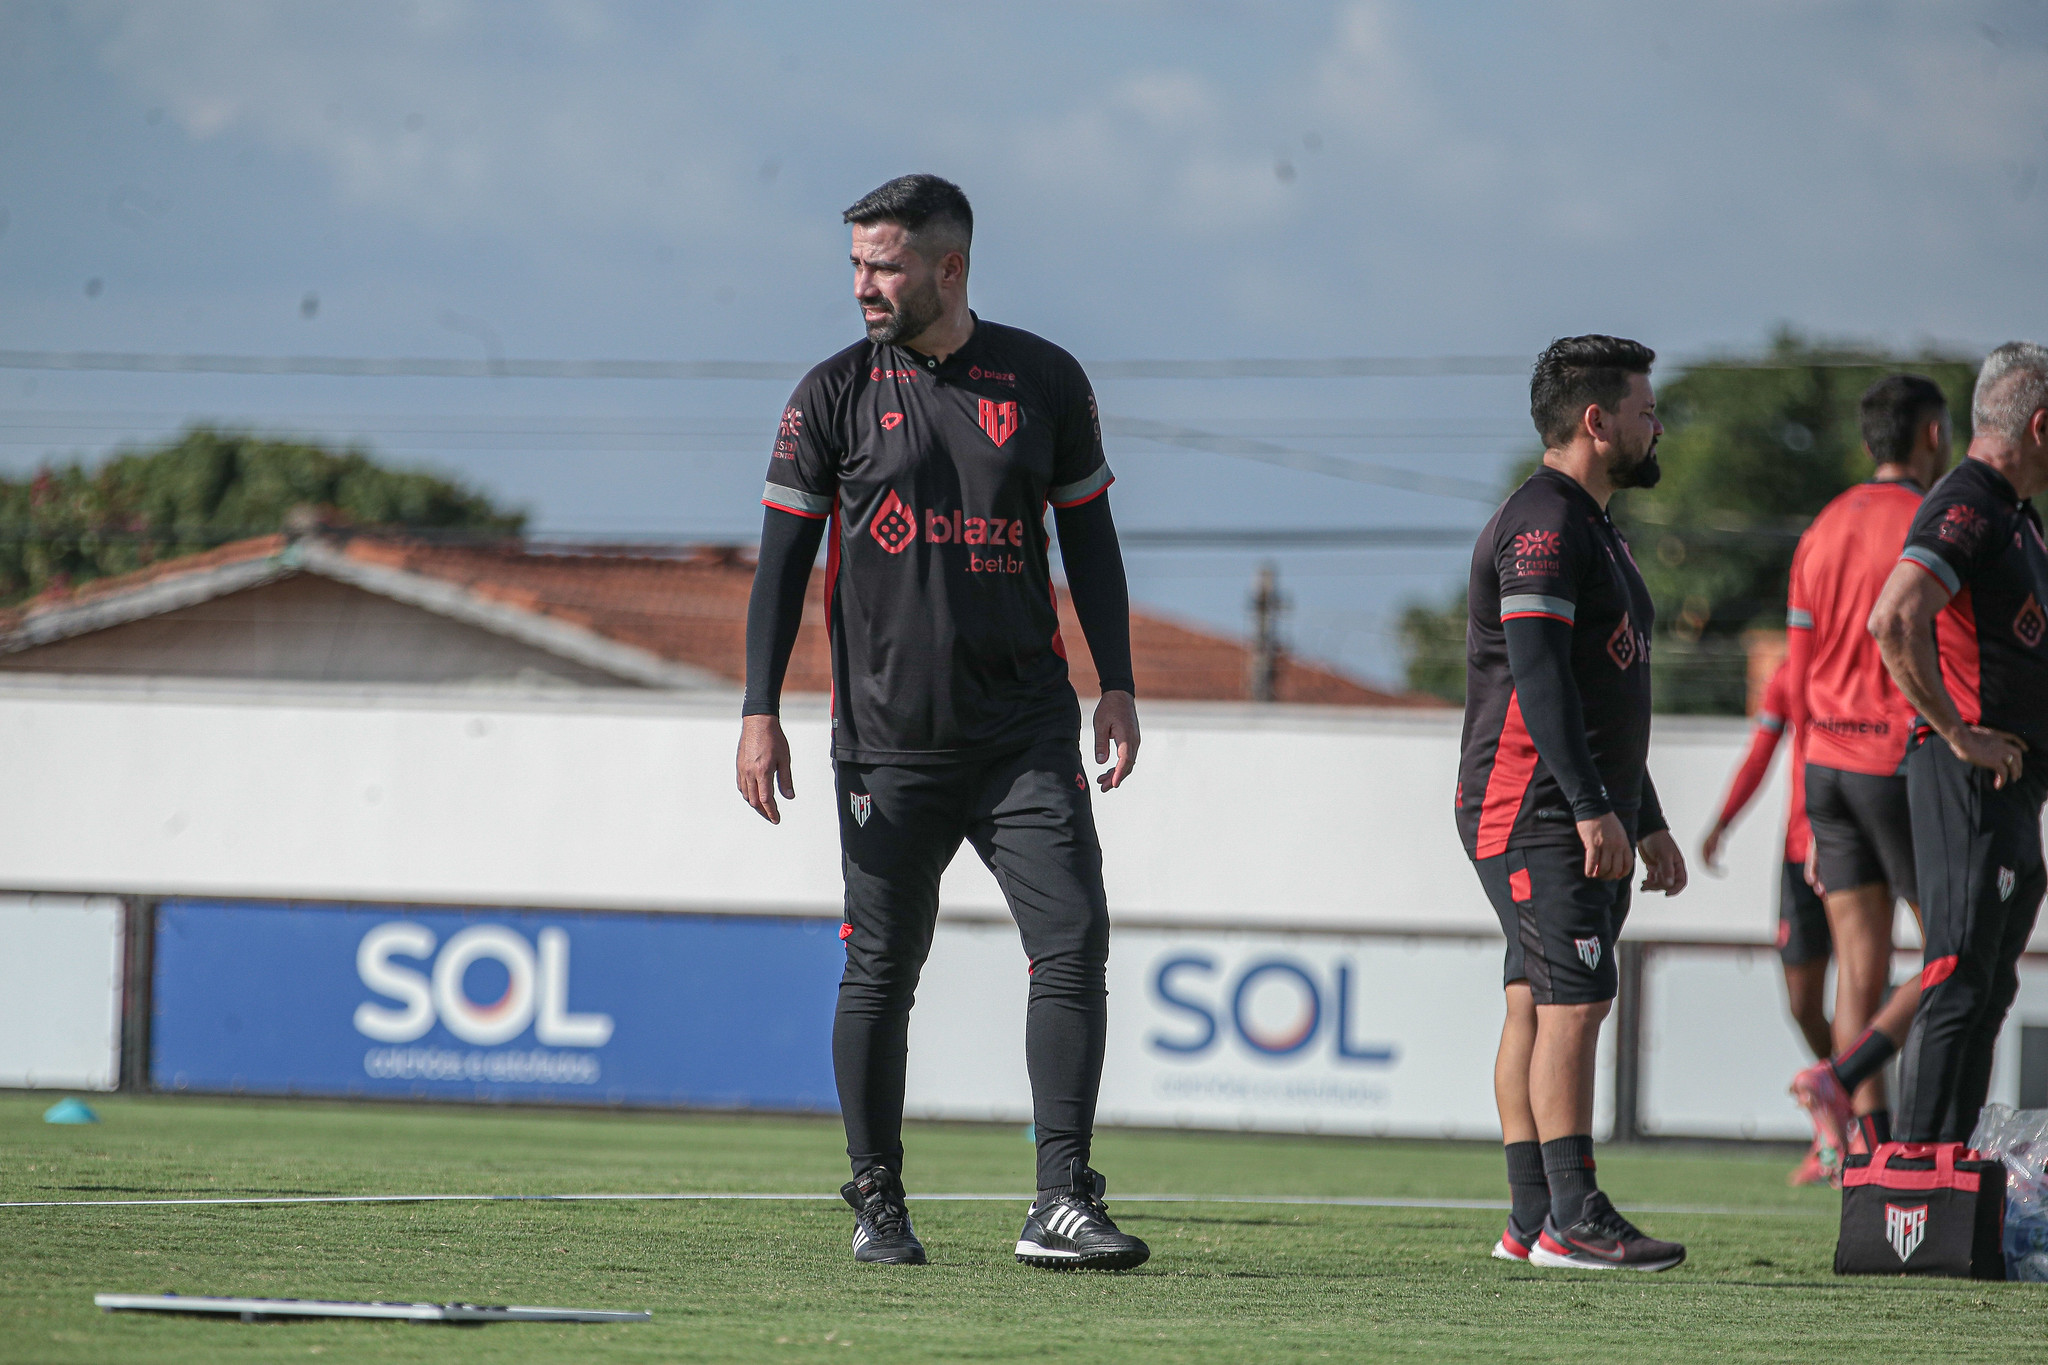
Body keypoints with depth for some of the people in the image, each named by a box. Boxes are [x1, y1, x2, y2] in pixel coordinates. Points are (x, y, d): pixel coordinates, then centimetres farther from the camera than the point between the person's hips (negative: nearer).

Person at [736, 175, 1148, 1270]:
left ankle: (1062, 1204, -11)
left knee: (1073, 943, -10)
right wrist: (760, 711, -3)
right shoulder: (834, 395, 3)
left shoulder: (1044, 381, 6)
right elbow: (783, 557, 4)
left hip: (1026, 729, 1)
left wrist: (1116, 686, 5)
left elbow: (1088, 535, 13)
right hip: (889, 740, -1)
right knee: (880, 972, 2)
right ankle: (876, 1201, 15)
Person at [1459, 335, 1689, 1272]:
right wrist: (1591, 808, -27)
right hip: (1533, 809, -10)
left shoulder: (1593, 529, 23)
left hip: (1588, 818, 10)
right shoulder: (1543, 525, -12)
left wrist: (1649, 824, 27)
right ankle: (1574, 1220, -19)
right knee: (1573, 1001, -15)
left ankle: (1532, 1222, 5)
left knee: (1538, 1005, 6)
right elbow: (1539, 672, -22)